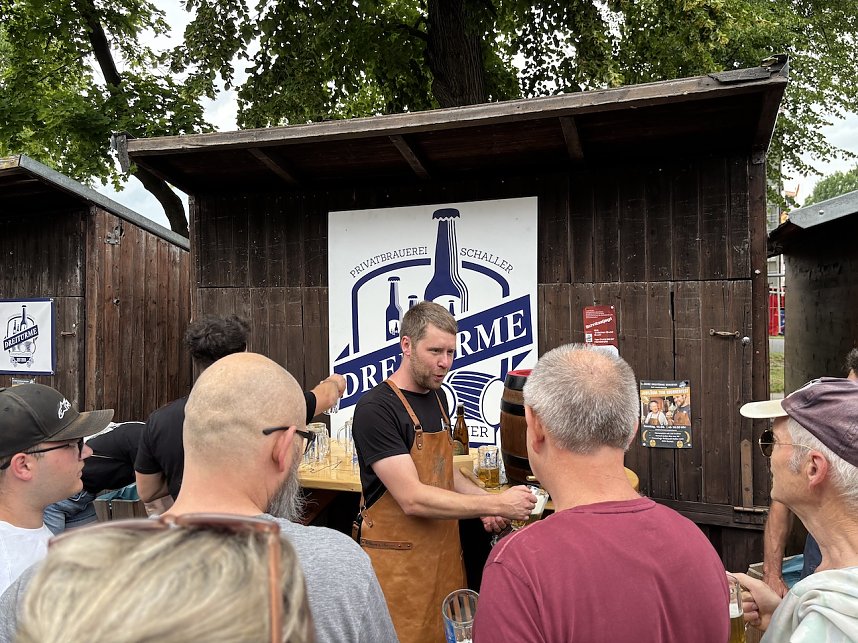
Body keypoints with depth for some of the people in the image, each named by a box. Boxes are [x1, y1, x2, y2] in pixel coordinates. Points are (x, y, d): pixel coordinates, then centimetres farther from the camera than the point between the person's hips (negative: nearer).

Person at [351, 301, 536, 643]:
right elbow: (413, 499, -24)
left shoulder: (437, 397, 7)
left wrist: (483, 501, -1)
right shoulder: (375, 408, -20)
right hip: (399, 562, -7)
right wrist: (495, 504, -23)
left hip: (444, 550, 8)